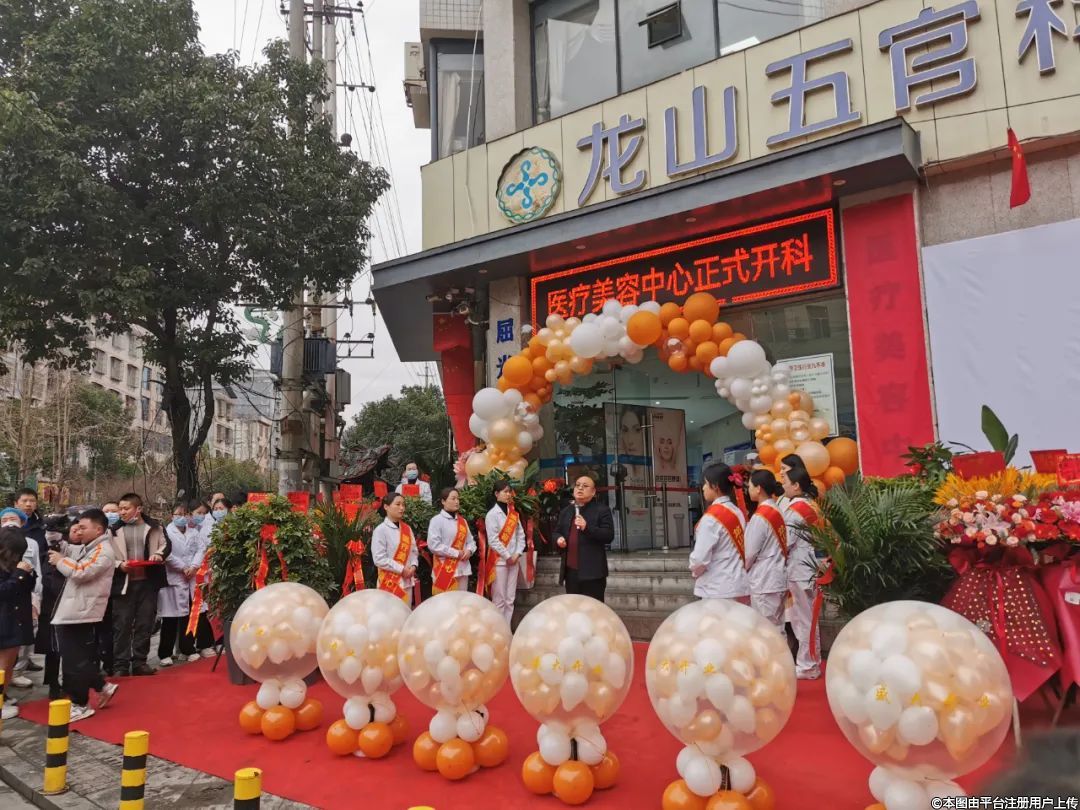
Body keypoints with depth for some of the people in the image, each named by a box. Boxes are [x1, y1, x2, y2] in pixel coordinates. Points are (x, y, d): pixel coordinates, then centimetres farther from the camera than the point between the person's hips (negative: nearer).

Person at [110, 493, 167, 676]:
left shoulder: (153, 526, 4)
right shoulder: (115, 529, 0)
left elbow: (165, 545, 15)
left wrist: (159, 554, -5)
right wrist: (119, 564, -13)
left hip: (148, 581, 1)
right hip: (123, 582, -1)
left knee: (145, 623, 7)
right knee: (122, 624, 1)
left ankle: (139, 662, 17)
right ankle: (121, 664, 9)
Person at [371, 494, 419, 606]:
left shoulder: (407, 529, 10)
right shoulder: (381, 530, -10)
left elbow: (414, 551, 15)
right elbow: (379, 559, -15)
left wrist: (413, 566, -5)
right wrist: (401, 569, -15)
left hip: (407, 580, 7)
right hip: (390, 582, -6)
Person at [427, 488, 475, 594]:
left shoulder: (462, 521, 14)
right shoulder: (437, 520, -8)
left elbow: (470, 540, 18)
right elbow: (433, 544, -16)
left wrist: (469, 550, -6)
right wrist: (456, 553, -15)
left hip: (462, 568, 7)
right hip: (445, 570, -7)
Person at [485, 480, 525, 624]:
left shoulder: (514, 513, 11)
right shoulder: (492, 514, -7)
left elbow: (521, 535, 9)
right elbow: (493, 540, -13)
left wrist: (517, 554, -4)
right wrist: (507, 556, -11)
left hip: (513, 560, 6)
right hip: (499, 560, -6)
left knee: (510, 598, 9)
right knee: (499, 598, -3)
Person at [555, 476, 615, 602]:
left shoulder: (602, 510, -3)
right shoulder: (566, 511, 16)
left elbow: (609, 536, -11)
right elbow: (557, 531, 25)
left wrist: (587, 528, -23)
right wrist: (559, 539, 1)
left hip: (592, 571, -6)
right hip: (570, 570, 6)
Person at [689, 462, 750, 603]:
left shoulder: (711, 517, -16)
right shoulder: (737, 512, 7)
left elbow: (700, 559, -16)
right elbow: (742, 550, 9)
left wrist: (695, 571, 3)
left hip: (718, 591, -7)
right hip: (740, 587, 7)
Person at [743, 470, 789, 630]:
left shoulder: (760, 516, -17)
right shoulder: (777, 511, 8)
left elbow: (750, 553, -13)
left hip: (764, 582, -8)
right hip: (778, 579, 8)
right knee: (777, 627, 14)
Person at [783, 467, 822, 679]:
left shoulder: (796, 509, -15)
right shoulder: (810, 505, 12)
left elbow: (785, 542, -16)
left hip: (799, 570, -9)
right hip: (808, 567, 9)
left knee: (803, 619, 0)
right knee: (806, 618, 15)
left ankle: (807, 666, 8)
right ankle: (811, 662, 24)